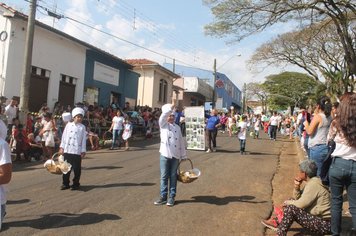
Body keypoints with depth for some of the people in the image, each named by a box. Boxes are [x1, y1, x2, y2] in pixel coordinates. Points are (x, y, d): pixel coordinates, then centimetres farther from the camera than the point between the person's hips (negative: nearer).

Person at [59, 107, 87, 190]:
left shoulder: (82, 127, 2)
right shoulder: (68, 125, 7)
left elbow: (84, 140, 1)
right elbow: (64, 136, 9)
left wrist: (83, 151, -2)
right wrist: (61, 147, 5)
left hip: (77, 151, -2)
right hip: (67, 150, 2)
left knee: (77, 169, 3)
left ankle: (76, 184, 16)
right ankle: (65, 183, 20)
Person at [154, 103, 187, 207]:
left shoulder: (178, 127, 13)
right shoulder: (163, 125, 4)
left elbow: (181, 141, 14)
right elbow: (163, 115, -18)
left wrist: (183, 155, 13)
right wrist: (170, 108, -13)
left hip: (175, 155, 2)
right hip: (165, 154, -2)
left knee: (173, 176, 7)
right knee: (164, 176, 3)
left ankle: (171, 197, 14)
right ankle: (163, 196, 12)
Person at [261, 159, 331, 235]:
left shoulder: (313, 184, -21)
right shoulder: (311, 181, 8)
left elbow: (301, 204, -24)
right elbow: (297, 198, 12)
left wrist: (288, 202, -6)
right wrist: (296, 187, -6)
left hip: (323, 224, -10)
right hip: (317, 217, 10)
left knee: (291, 208, -20)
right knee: (292, 201, 12)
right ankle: (278, 223, 14)